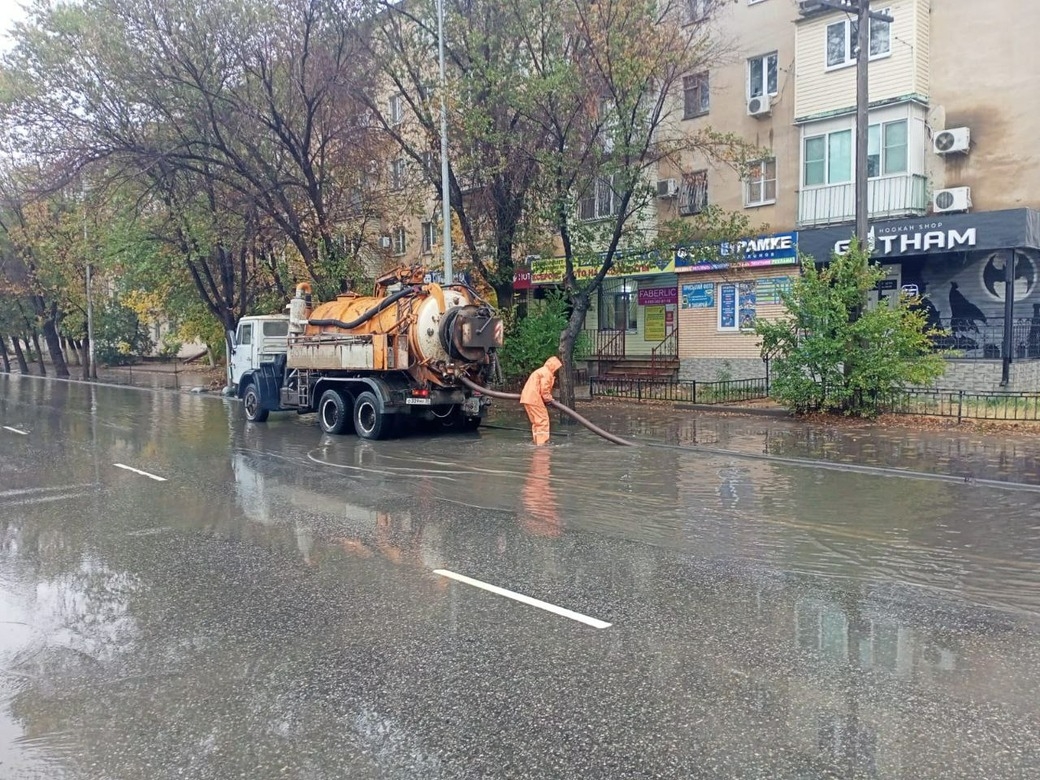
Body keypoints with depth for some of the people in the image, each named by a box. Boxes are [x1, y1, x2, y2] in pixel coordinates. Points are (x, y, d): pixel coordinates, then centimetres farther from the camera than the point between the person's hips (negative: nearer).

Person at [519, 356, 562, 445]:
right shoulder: (547, 373, -10)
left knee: (536, 420, 16)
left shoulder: (542, 371, 22)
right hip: (533, 399, -10)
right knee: (543, 419, -5)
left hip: (527, 397, 10)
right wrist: (549, 398, 1)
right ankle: (542, 441, -7)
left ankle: (537, 441, 21)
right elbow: (544, 389, -16)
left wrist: (548, 397, 14)